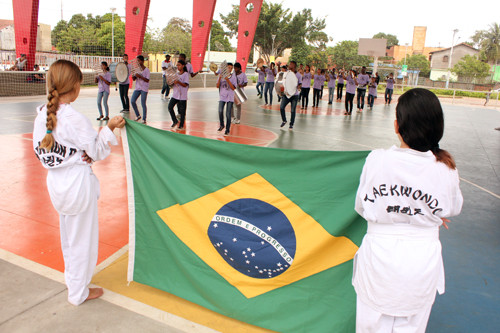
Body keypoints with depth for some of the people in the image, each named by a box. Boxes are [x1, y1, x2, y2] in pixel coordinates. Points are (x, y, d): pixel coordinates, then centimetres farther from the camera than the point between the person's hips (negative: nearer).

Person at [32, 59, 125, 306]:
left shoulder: (42, 114, -1)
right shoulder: (75, 119, -23)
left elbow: (39, 149, 7)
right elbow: (97, 151, -14)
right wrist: (109, 128, -5)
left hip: (55, 181, 8)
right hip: (78, 182, -8)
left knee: (68, 233, 25)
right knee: (82, 236, 9)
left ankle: (72, 278, 47)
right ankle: (78, 292, 25)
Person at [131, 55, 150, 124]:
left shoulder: (146, 69, -6)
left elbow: (147, 80, -13)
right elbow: (134, 79, 13)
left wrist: (140, 76, -22)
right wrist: (133, 76, -9)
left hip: (144, 88, -6)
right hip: (137, 88, 6)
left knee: (143, 104, -5)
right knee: (132, 101, -2)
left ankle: (144, 119, 4)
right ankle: (138, 115, 15)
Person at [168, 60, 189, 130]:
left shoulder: (186, 74, -7)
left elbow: (185, 85, -14)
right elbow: (174, 83, 16)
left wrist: (178, 82, -27)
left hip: (182, 96, -6)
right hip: (175, 94, 6)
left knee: (182, 111, 1)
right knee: (170, 107, -3)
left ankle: (181, 125, 12)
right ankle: (175, 121, 14)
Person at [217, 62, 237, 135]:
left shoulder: (233, 77, 2)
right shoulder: (221, 76, 7)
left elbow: (233, 88, -7)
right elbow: (217, 86, 2)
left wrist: (227, 80, -16)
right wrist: (219, 79, -13)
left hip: (230, 97, -1)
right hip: (222, 97, 1)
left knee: (228, 114, -4)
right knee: (220, 111, -15)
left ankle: (227, 129, 7)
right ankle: (221, 125, 11)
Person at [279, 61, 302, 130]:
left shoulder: (298, 75, -2)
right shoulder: (286, 73, 3)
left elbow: (300, 83, 4)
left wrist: (299, 86, -19)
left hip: (295, 95, -2)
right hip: (286, 94, 2)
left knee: (293, 110, 0)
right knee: (281, 107, -12)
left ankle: (291, 124, 17)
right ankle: (284, 120, 11)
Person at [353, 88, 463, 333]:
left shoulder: (377, 160, -15)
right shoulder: (445, 169, -12)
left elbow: (361, 206, -2)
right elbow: (453, 209, 7)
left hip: (379, 255, -1)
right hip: (423, 260, 1)